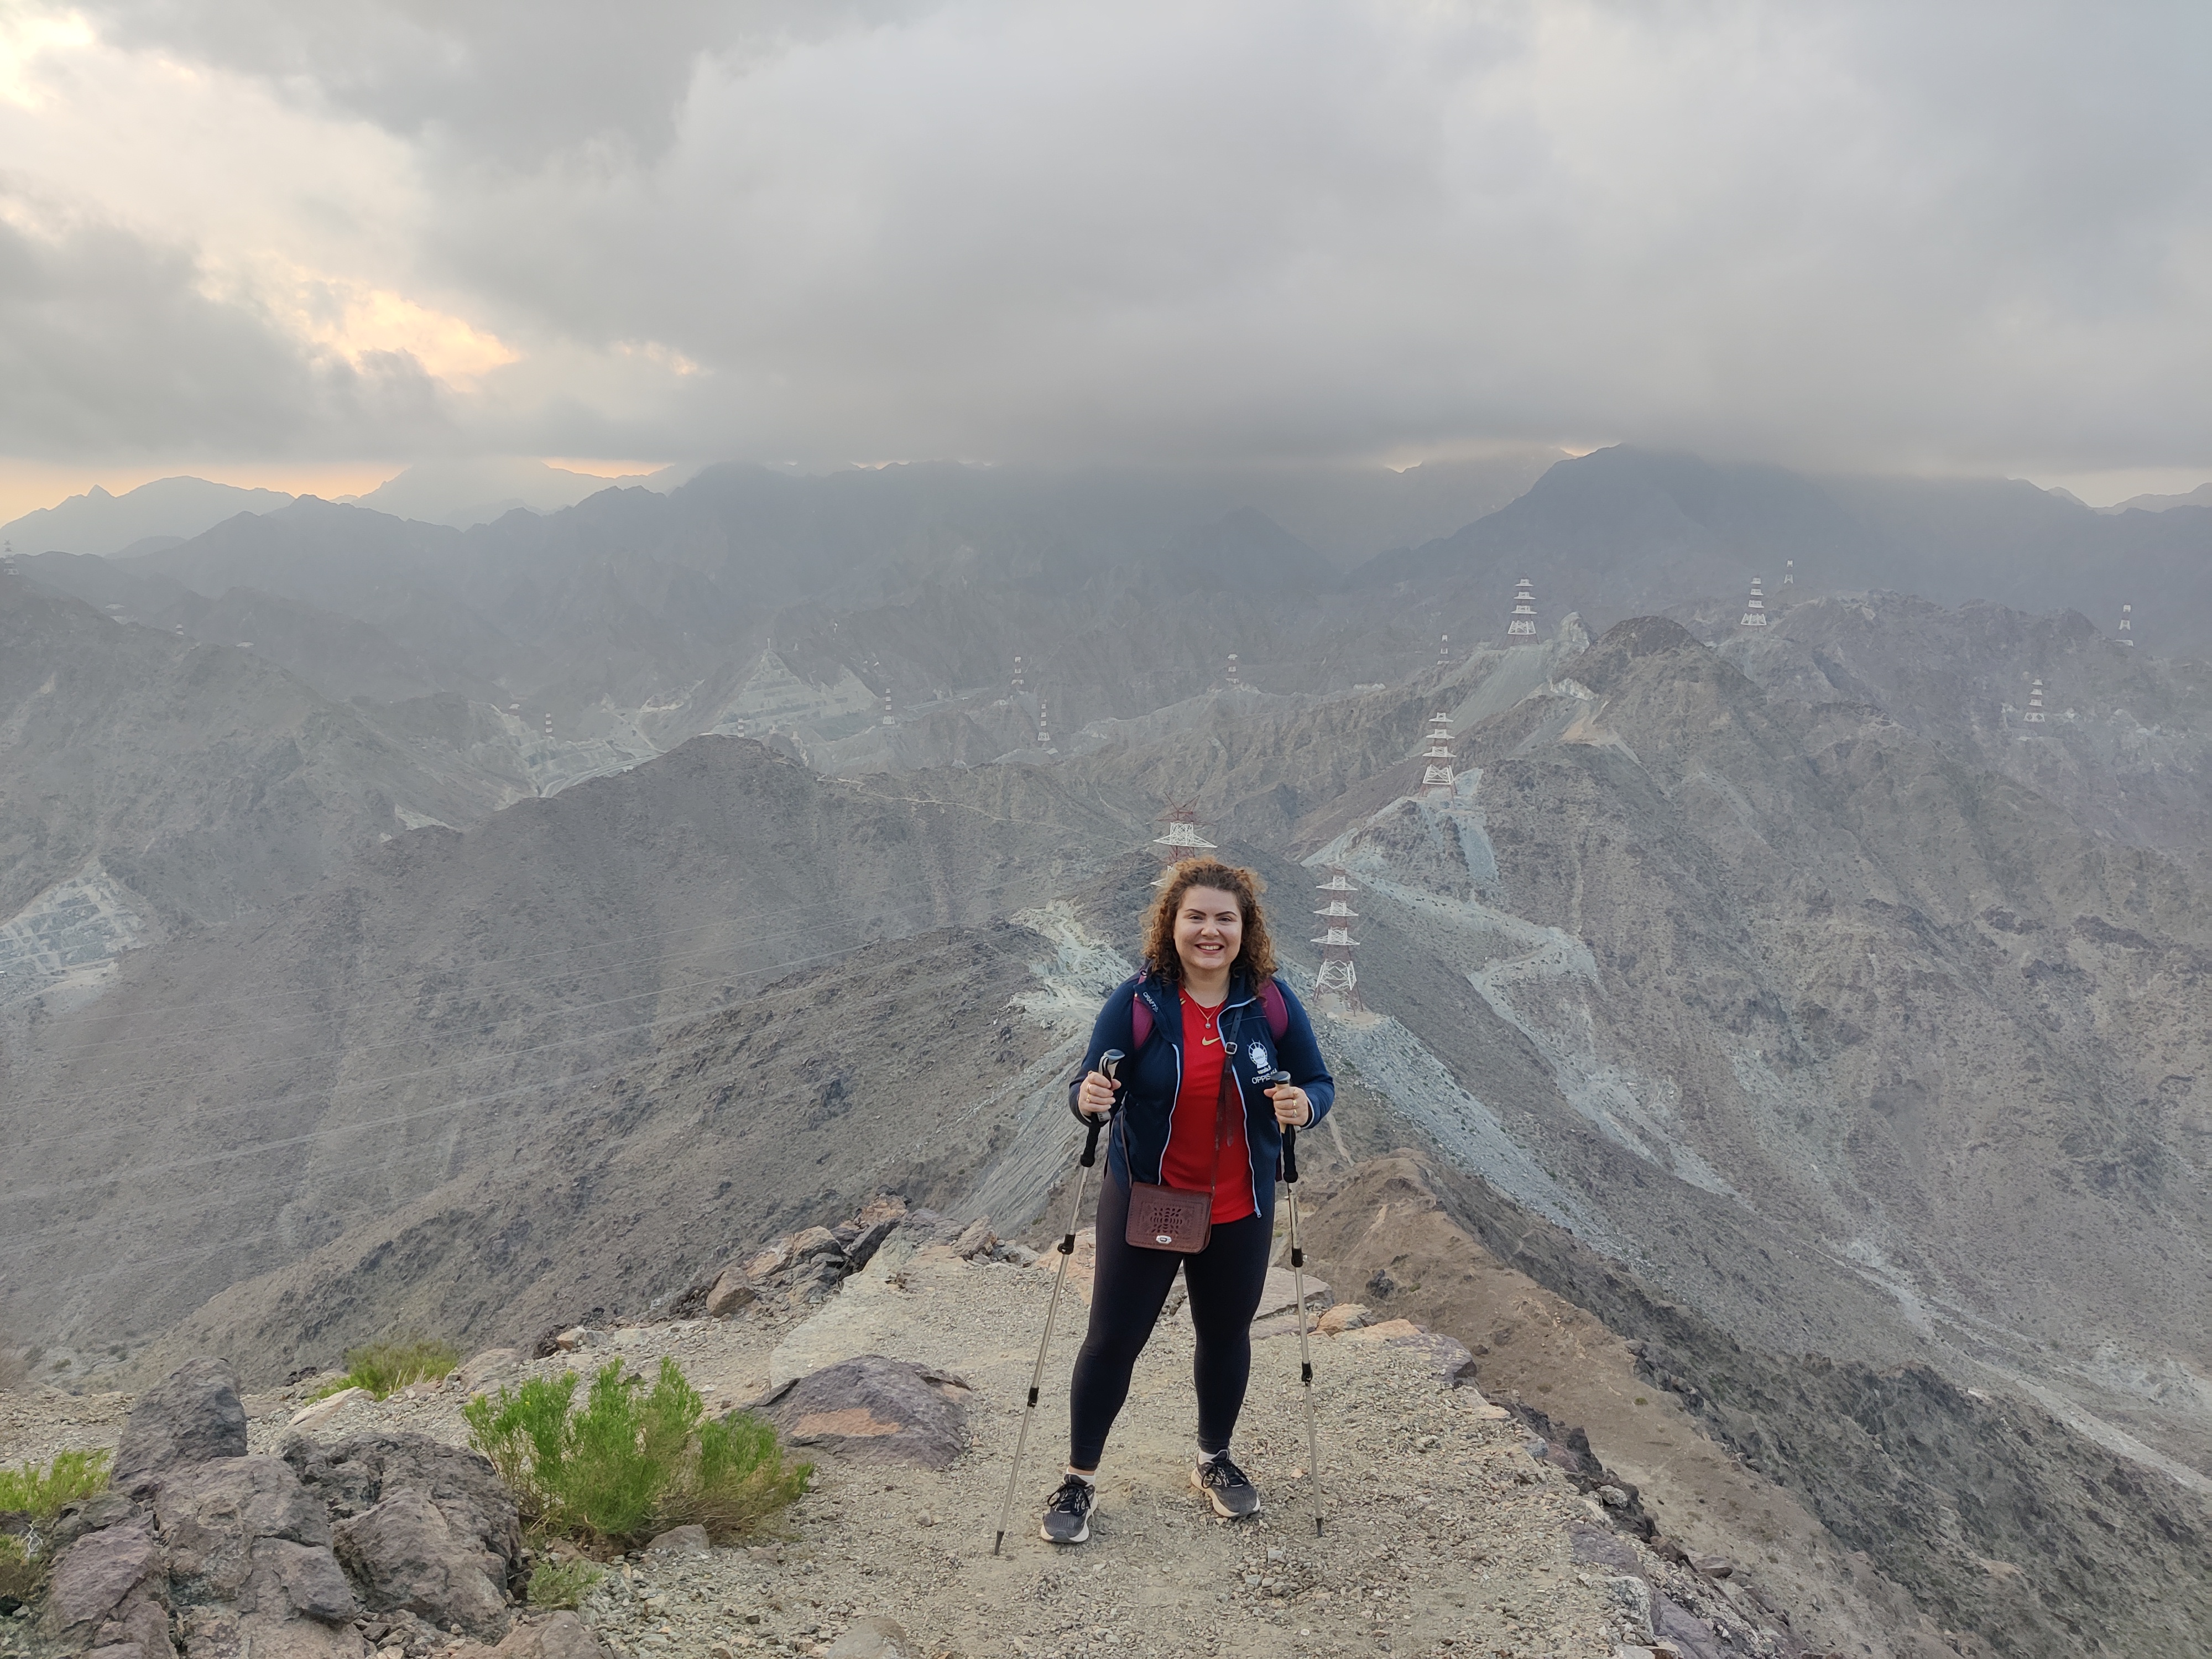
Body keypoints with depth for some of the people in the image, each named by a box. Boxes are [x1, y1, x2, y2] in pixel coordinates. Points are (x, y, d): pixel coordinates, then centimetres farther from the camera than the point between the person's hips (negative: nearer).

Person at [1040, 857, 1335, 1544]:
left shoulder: (1271, 1002, -9)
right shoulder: (1136, 1002, -14)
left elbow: (1319, 1085, -2)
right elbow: (1092, 1089, -11)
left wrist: (1303, 1105, -25)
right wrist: (1088, 1097, -34)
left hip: (1239, 1210, 2)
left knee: (1226, 1335, 18)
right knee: (1113, 1338, 5)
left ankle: (1215, 1461, 43)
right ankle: (1080, 1478, 26)